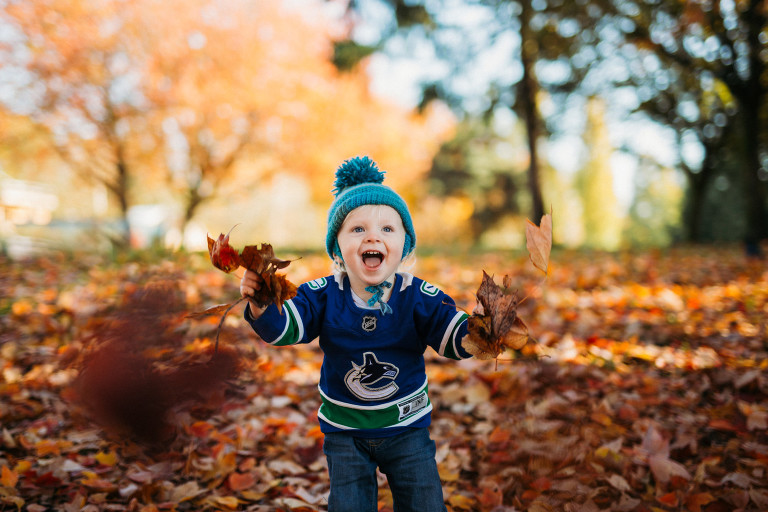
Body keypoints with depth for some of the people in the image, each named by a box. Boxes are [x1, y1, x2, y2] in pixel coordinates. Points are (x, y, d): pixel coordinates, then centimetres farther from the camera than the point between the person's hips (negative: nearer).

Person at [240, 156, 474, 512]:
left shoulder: (419, 297, -16)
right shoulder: (323, 295, -14)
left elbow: (459, 340, -20)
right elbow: (283, 329, -24)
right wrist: (261, 305, -45)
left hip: (408, 428, 0)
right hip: (344, 432, 1)